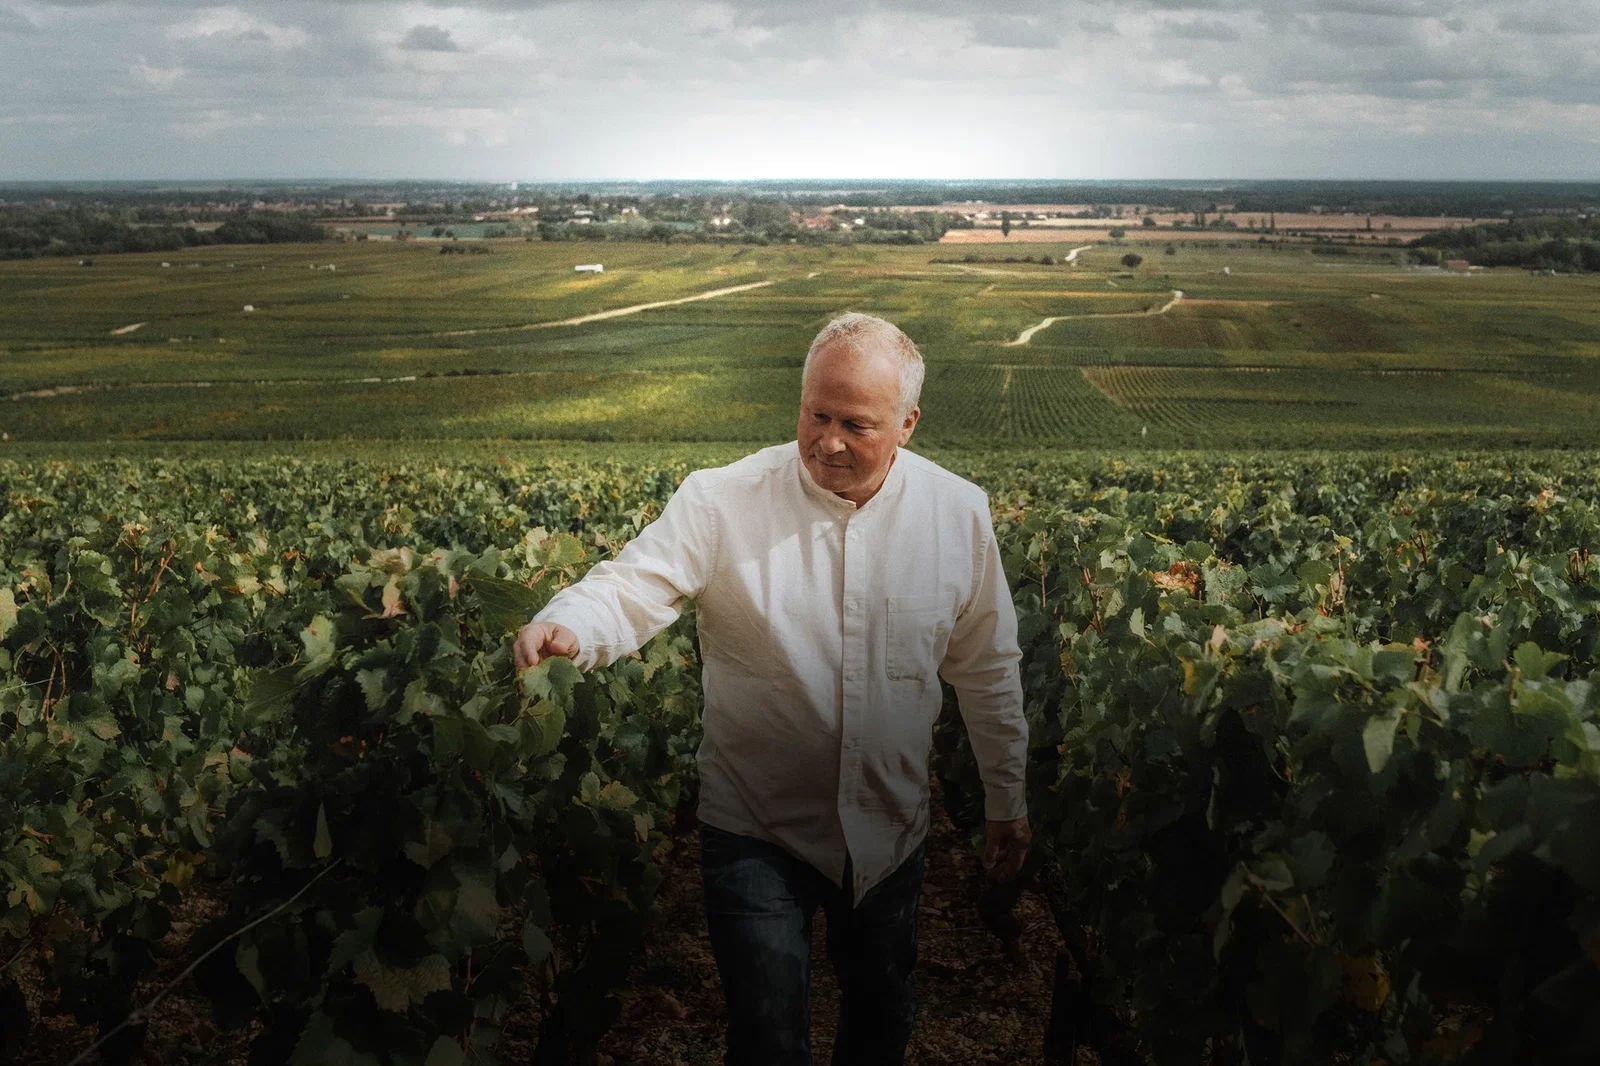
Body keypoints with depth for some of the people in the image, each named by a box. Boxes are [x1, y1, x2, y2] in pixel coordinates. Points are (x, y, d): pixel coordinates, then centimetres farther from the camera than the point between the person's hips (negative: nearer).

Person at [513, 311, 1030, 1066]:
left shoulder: (958, 513, -7)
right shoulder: (720, 502, -16)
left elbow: (987, 668, 2)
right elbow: (633, 588, -23)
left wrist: (1006, 802, 8)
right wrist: (564, 625, -47)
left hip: (890, 830, 3)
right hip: (756, 832, -3)